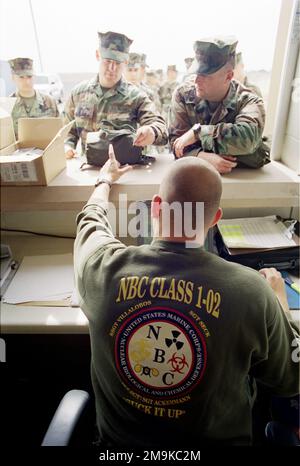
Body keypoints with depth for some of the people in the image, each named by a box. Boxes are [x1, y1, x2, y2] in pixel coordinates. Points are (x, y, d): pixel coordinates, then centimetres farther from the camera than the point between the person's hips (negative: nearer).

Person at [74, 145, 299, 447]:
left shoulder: (104, 267, -27)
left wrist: (105, 179, 20)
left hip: (119, 440, 2)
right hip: (217, 438, 0)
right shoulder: (253, 292, -31)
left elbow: (91, 219, -1)